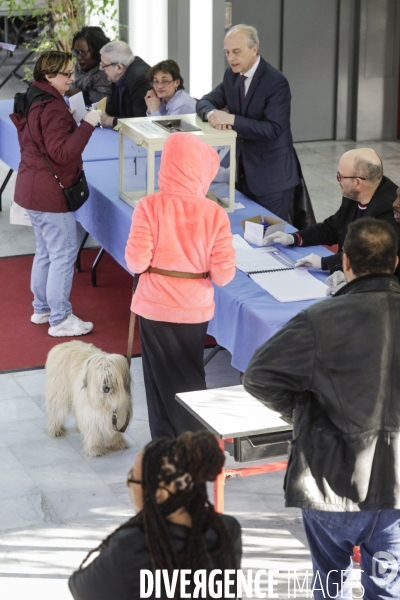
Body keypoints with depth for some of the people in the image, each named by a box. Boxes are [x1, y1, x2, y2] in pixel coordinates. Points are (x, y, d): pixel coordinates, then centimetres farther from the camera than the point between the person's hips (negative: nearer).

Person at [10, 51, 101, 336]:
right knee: (64, 254, -3)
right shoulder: (52, 108, -21)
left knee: (46, 251, 21)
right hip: (50, 192, -10)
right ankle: (60, 319, 1)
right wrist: (87, 125, -27)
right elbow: (62, 152, -26)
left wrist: (68, 120, 12)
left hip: (32, 188, 10)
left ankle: (42, 308, 31)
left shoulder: (32, 99, 10)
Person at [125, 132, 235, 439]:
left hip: (155, 307, -1)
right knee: (189, 376, 21)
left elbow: (136, 262, -17)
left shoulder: (150, 206, -15)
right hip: (195, 307, 1)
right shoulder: (215, 214, -13)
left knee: (161, 377, 15)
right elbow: (223, 274, -12)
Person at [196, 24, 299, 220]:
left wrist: (232, 119, -32)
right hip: (242, 171, 7)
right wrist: (212, 113, -17)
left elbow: (273, 130, -25)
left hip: (271, 177, -7)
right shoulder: (232, 75, 5)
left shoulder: (276, 82, -18)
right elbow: (205, 102, 7)